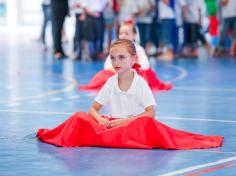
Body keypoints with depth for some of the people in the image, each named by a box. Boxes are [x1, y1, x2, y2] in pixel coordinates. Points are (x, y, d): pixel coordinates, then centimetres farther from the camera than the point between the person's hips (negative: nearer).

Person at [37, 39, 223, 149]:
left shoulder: (140, 83, -7)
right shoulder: (110, 83, 4)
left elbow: (150, 113, -13)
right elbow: (93, 109, 6)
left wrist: (126, 121, -20)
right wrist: (100, 120, -16)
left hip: (134, 124, -4)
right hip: (112, 124, 4)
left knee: (146, 123, -37)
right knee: (79, 117, -16)